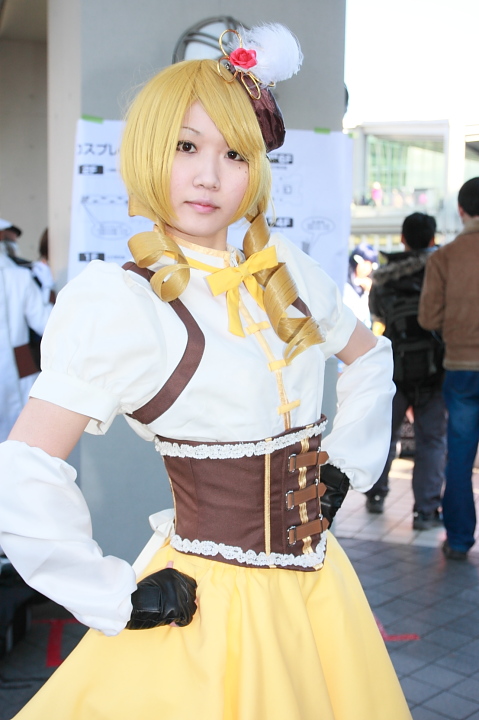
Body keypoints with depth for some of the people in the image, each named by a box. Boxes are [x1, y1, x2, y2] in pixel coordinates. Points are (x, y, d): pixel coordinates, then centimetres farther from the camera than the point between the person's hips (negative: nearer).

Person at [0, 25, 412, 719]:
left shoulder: (287, 271, 1)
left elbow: (370, 357, 19)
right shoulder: (124, 304, -17)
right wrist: (119, 600, -15)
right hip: (210, 608, -6)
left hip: (319, 586, 6)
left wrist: (344, 465, 9)